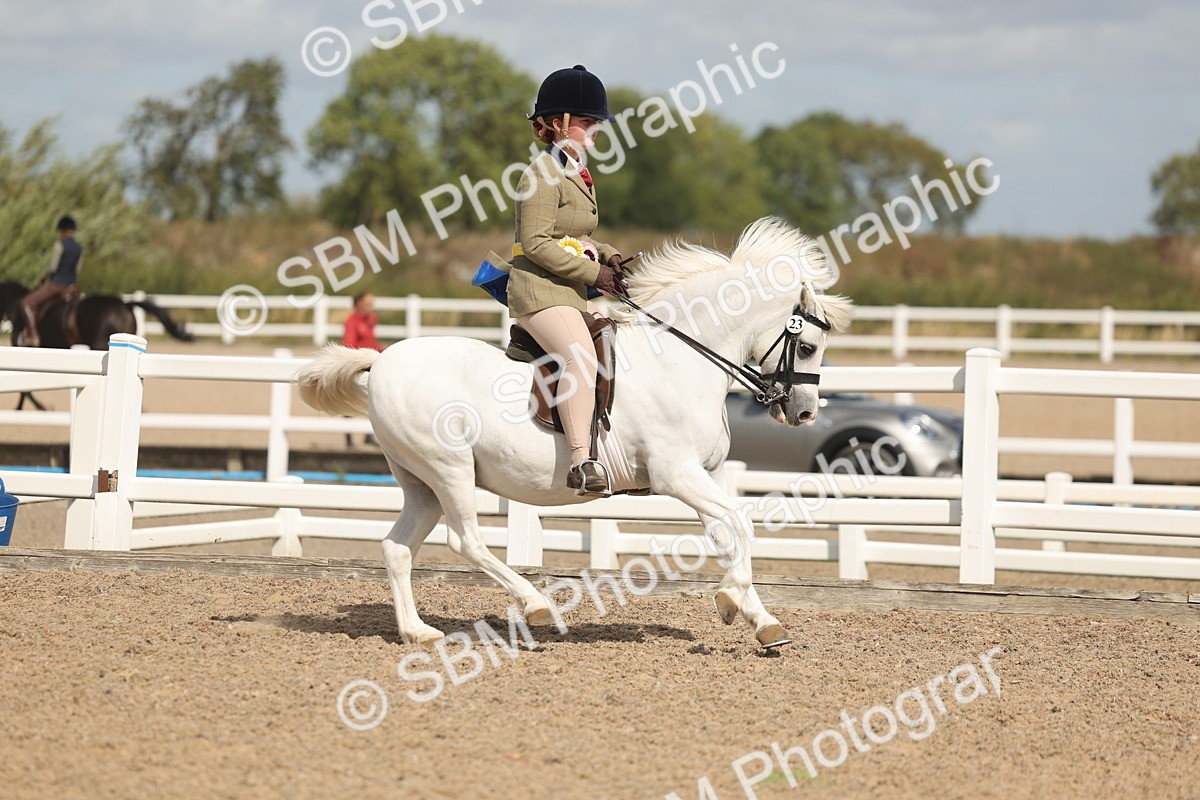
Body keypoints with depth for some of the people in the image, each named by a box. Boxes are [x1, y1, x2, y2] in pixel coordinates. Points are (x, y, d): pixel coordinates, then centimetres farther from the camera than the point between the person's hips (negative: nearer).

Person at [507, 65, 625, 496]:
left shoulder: (576, 174, 18)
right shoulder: (543, 175, -12)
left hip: (572, 291, 11)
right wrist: (593, 272, -17)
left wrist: (607, 254, 9)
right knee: (581, 355, -30)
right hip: (539, 289, -11)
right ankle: (581, 463, -40)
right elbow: (535, 243, -19)